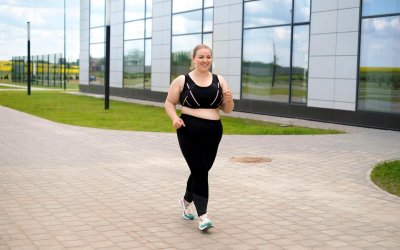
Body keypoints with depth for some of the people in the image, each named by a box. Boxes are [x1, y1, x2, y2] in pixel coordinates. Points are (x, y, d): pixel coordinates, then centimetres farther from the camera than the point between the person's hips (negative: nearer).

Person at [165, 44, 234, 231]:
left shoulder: (219, 81, 8)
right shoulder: (182, 81, 0)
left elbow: (227, 110, 12)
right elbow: (169, 103, 6)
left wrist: (229, 100, -10)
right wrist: (174, 118, -13)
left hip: (213, 133, 4)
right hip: (189, 132, -4)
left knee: (201, 171, 14)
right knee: (200, 172, -9)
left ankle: (186, 201, 40)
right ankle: (202, 215, -4)